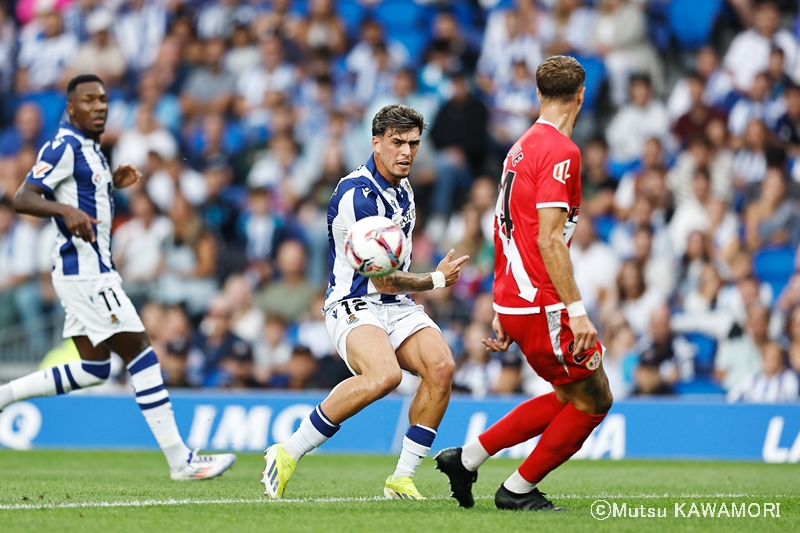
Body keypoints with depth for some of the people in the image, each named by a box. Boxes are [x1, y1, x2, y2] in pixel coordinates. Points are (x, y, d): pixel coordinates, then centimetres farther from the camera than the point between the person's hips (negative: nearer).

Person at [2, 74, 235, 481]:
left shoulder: (89, 149, 17)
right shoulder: (64, 147, -12)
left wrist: (112, 183, 18)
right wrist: (66, 210, -38)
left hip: (91, 271, 10)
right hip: (83, 269, -10)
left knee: (93, 368, 12)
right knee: (140, 355, -10)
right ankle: (180, 461, -9)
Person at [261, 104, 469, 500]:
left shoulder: (402, 188, 13)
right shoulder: (357, 194, -17)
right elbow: (384, 280, -15)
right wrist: (437, 280, 0)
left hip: (397, 305, 8)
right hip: (355, 305, -8)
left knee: (441, 366, -21)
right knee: (384, 375, -36)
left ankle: (401, 479, -12)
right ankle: (287, 455, -22)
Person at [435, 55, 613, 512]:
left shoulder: (522, 146, 14)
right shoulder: (560, 150, -14)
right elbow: (549, 240, -21)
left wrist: (502, 313, 23)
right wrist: (577, 311, -21)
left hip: (513, 302, 9)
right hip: (542, 304, -9)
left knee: (570, 398, 18)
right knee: (594, 401, 3)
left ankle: (467, 458, 18)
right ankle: (519, 489, 8)